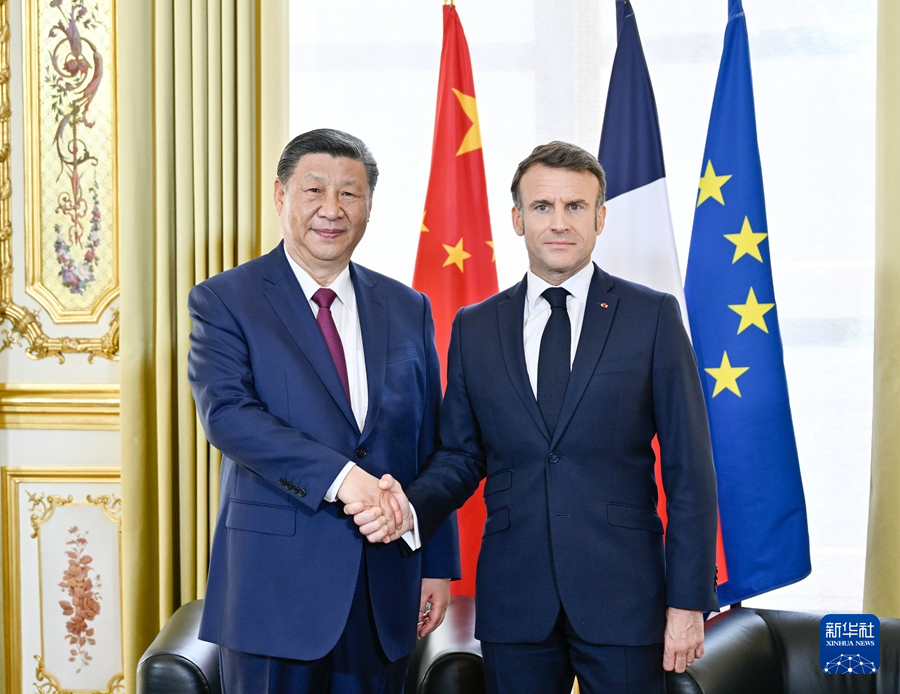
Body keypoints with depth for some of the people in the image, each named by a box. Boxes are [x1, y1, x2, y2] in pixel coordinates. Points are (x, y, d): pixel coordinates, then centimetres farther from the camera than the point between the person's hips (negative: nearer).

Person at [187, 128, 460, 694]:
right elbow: (225, 412, -16)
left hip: (387, 584, 4)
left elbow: (431, 445, 11)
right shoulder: (224, 300, -1)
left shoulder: (408, 309, 10)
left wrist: (438, 565, 8)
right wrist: (339, 476, -25)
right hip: (275, 580, -3)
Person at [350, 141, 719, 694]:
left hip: (623, 600, -2)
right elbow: (461, 456, 10)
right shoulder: (474, 327, 8)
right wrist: (411, 508, -12)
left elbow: (689, 469, -2)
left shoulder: (653, 316, 0)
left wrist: (688, 600, -7)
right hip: (515, 601, 2)